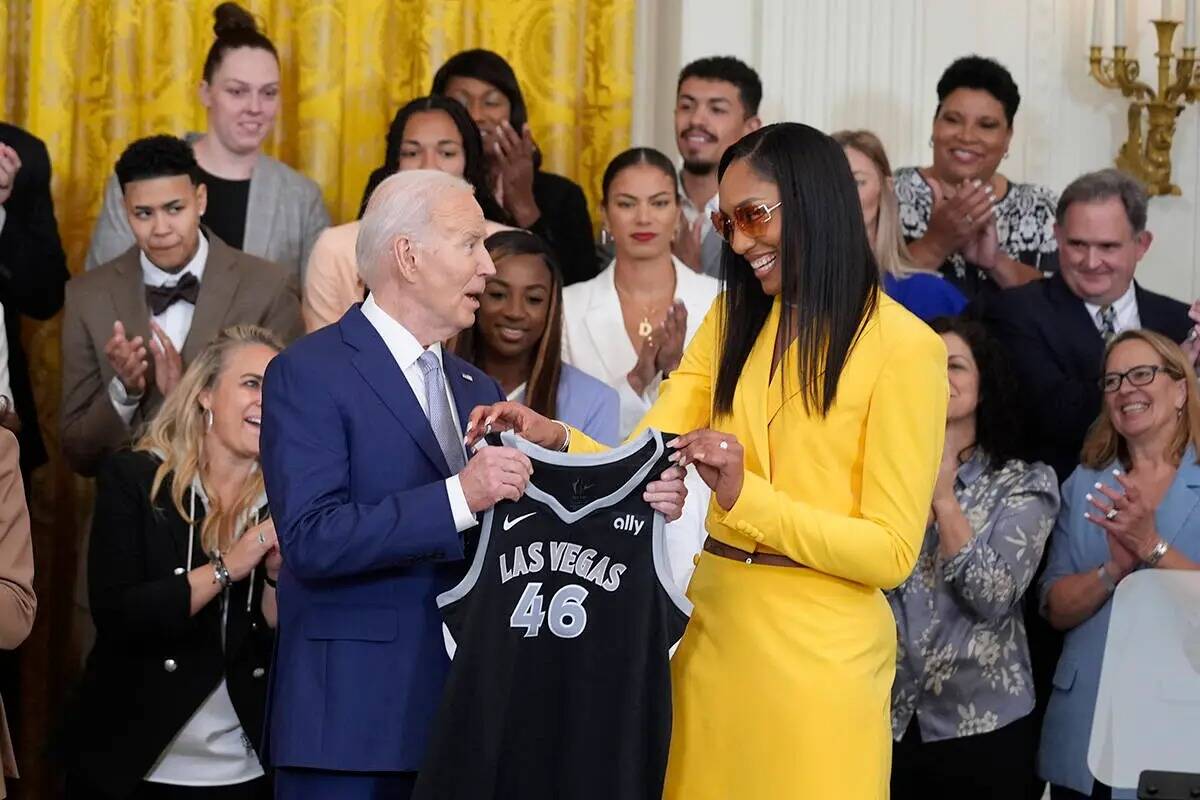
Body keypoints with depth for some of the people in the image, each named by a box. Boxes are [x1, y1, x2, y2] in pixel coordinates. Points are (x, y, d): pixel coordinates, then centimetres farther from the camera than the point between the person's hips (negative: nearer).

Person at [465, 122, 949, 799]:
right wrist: (555, 440, -18)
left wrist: (747, 496, -21)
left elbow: (892, 552, -13)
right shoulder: (731, 321, 10)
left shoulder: (903, 346, -10)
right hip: (715, 626, 6)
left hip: (820, 647, -5)